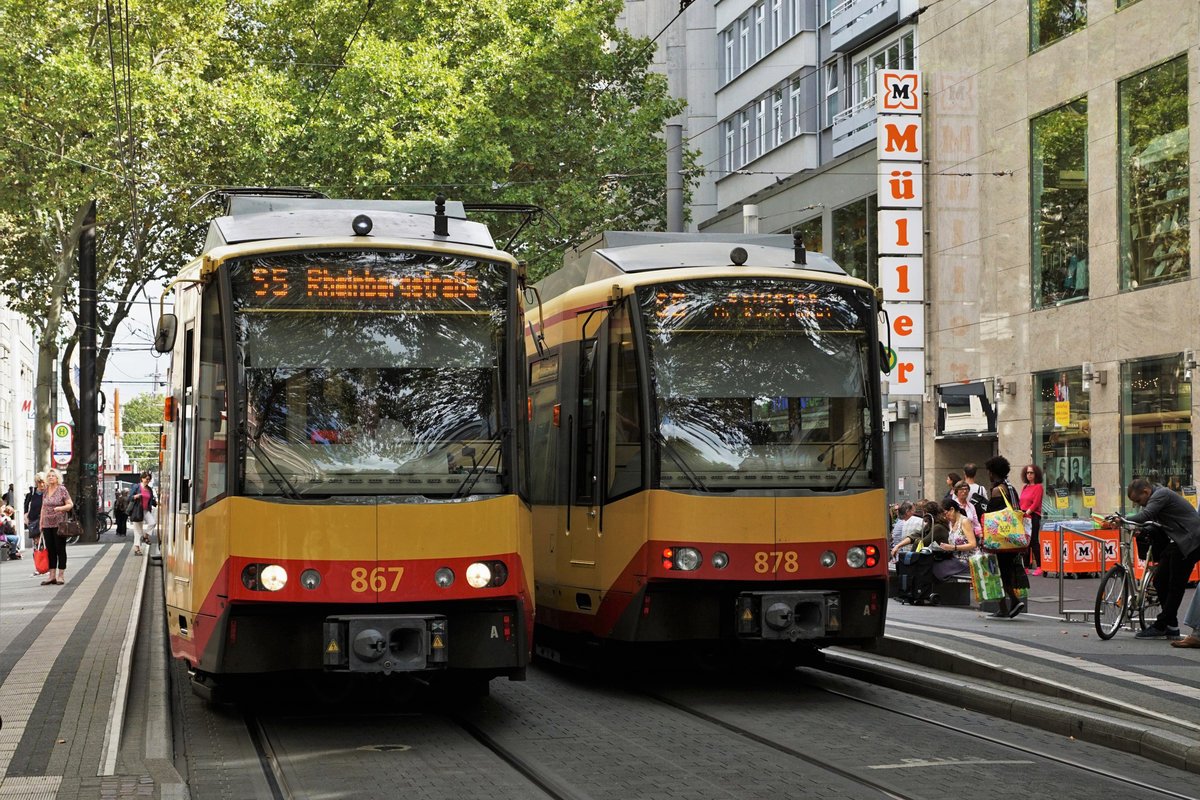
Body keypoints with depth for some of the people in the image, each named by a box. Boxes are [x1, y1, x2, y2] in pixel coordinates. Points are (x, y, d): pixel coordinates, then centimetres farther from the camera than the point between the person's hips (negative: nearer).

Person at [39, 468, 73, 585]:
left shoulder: (62, 489, -2)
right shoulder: (45, 491, 13)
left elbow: (70, 505, -4)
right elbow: (43, 508, 19)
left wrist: (60, 508, -21)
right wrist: (41, 523, 15)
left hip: (59, 524, -5)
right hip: (47, 525, 5)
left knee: (60, 549, -2)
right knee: (50, 550, 6)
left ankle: (61, 576, 1)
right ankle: (52, 576, 9)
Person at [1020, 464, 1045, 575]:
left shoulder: (1038, 487, -3)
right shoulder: (1025, 487, 18)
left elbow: (1035, 503, -10)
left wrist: (1026, 513, -17)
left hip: (1033, 516, -6)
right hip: (1023, 516, 6)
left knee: (1033, 541, -10)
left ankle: (1039, 566, -6)